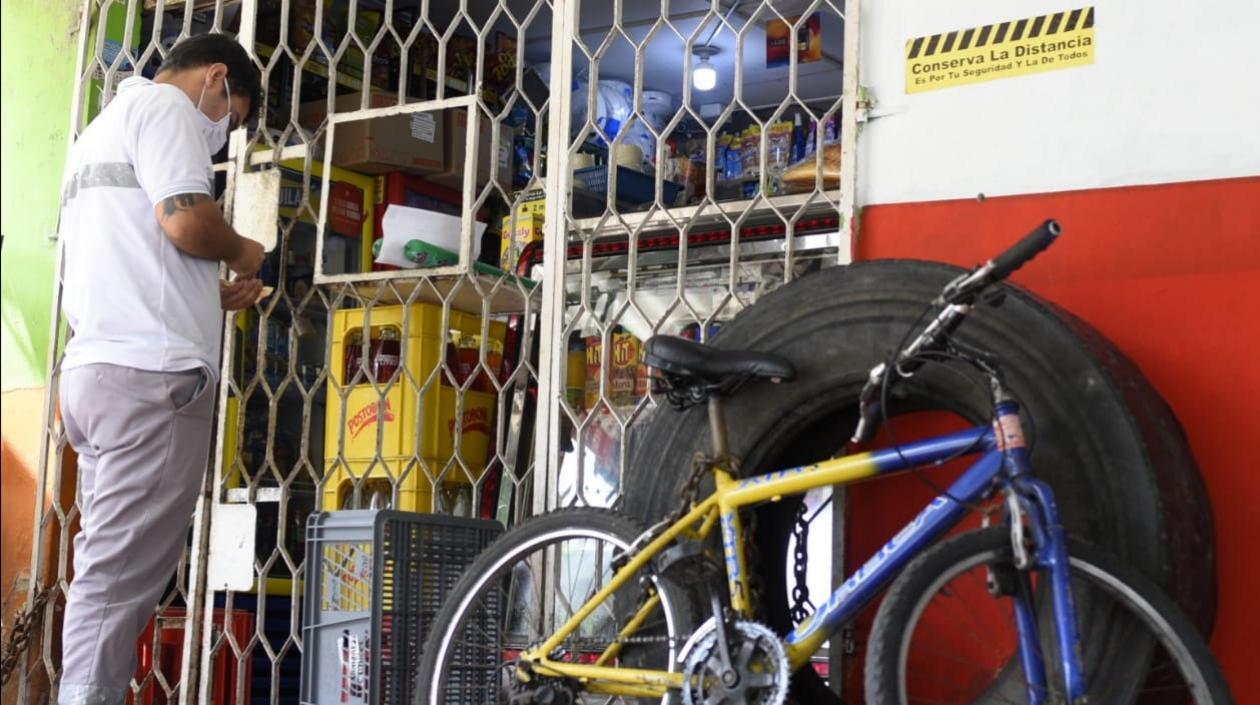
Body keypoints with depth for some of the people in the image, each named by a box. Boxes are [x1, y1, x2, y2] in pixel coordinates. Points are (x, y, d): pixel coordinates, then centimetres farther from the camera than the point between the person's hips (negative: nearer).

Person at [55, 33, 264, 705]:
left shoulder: (100, 128, 31)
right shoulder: (165, 104, 1)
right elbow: (184, 218, -16)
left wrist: (212, 295, 27)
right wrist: (240, 251, 4)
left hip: (95, 370, 9)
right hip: (151, 371, -9)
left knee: (110, 568, 7)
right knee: (122, 575, -12)